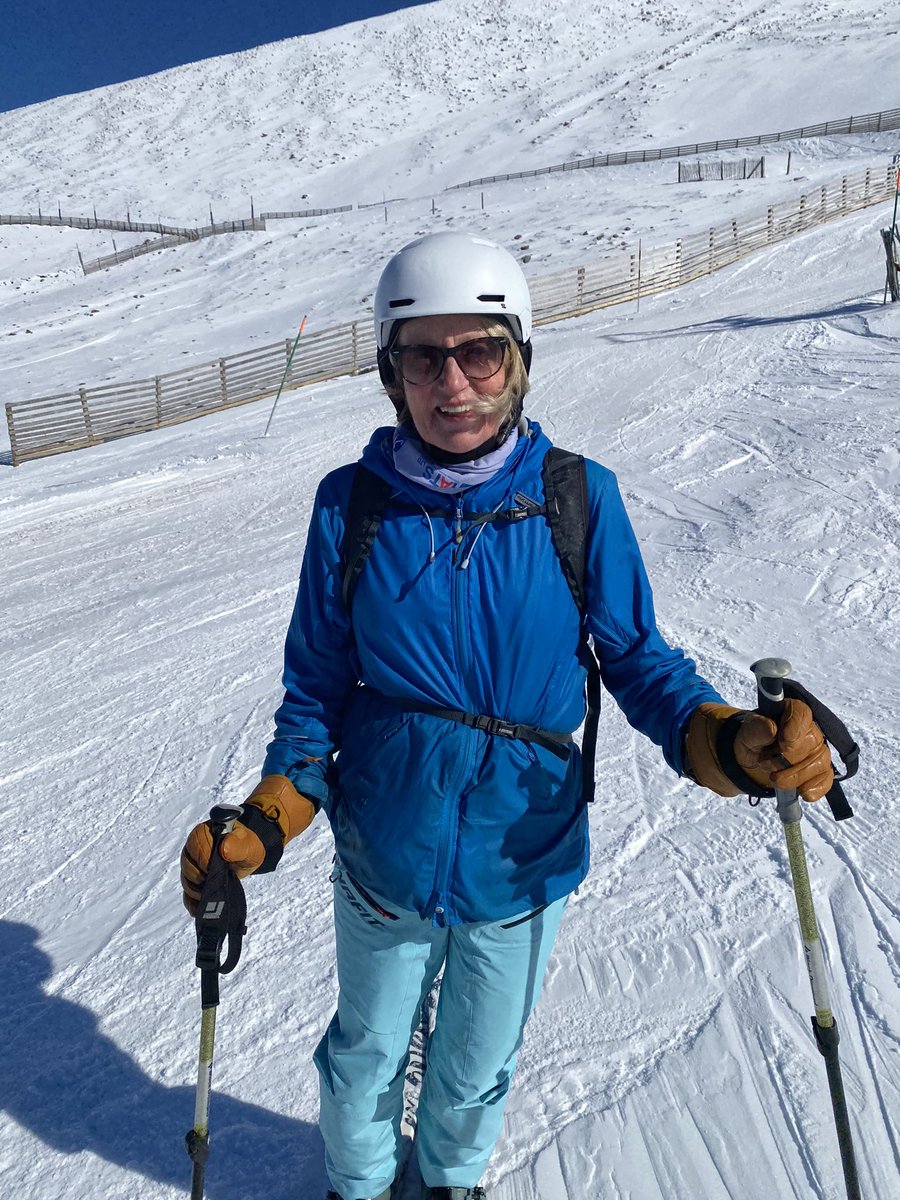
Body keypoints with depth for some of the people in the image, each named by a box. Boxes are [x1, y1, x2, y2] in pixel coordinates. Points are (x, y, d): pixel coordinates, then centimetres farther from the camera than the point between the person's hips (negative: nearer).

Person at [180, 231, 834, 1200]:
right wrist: (263, 827, -18)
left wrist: (724, 741, -27)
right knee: (366, 1053, 26)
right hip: (383, 861, 0)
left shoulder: (578, 499, -15)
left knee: (477, 1066, 26)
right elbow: (316, 694, -6)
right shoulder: (353, 505, -14)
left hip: (524, 865, 1)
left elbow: (636, 661, -8)